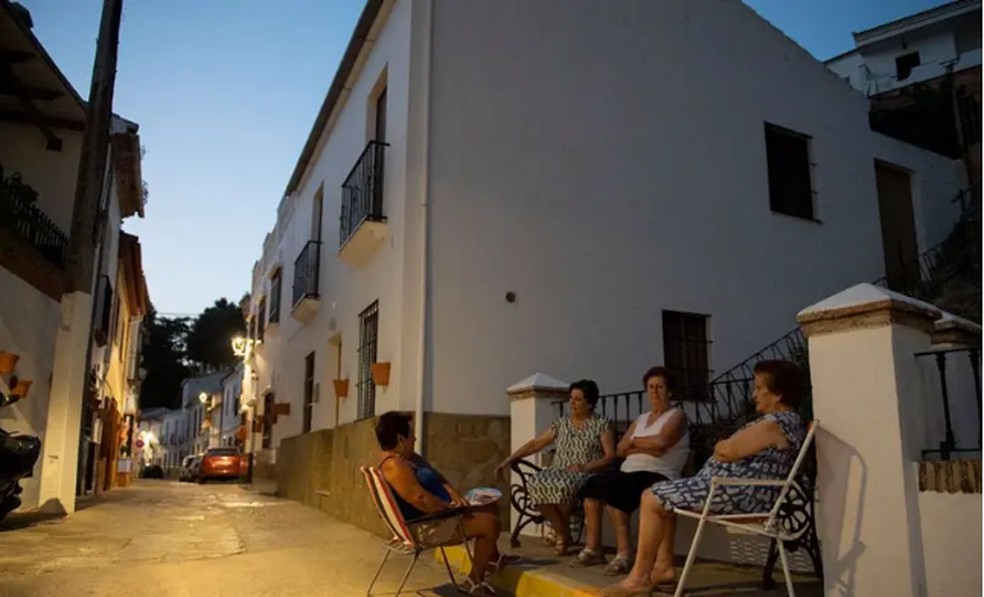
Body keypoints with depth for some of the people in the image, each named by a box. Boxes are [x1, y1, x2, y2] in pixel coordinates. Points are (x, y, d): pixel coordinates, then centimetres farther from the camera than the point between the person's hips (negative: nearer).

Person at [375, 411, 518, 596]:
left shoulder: (409, 457, 10)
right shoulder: (394, 466, -25)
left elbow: (434, 475, 16)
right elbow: (421, 501, -31)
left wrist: (452, 491, -3)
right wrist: (451, 506, -16)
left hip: (437, 515, 11)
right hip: (425, 527, -11)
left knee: (491, 508, 18)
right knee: (491, 523, -16)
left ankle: (493, 558, 35)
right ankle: (474, 582, -2)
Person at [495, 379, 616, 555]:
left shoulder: (601, 424, 2)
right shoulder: (561, 423, 15)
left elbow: (611, 456, -4)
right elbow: (535, 444, 15)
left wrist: (585, 467, -19)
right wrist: (509, 460, 9)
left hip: (585, 475, -4)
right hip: (558, 473, 4)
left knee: (563, 486, -38)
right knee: (535, 483, -29)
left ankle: (562, 532, -7)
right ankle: (562, 533, -11)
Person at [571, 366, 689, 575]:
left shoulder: (676, 416, 5)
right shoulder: (640, 419, 24)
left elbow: (662, 441, -15)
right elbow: (621, 449, 12)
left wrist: (635, 442, 1)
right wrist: (646, 447, -6)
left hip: (658, 476, -7)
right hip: (629, 472, 7)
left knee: (611, 486, -32)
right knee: (592, 484, -19)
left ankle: (624, 552, -27)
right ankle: (593, 548, -14)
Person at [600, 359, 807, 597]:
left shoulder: (777, 423, -18)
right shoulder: (782, 420, 17)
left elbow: (727, 450, -23)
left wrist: (720, 446, -1)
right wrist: (727, 446, -2)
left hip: (737, 493, -12)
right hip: (736, 490, 12)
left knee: (652, 499, -10)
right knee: (662, 497, 19)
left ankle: (640, 577, -4)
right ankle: (664, 566, 15)